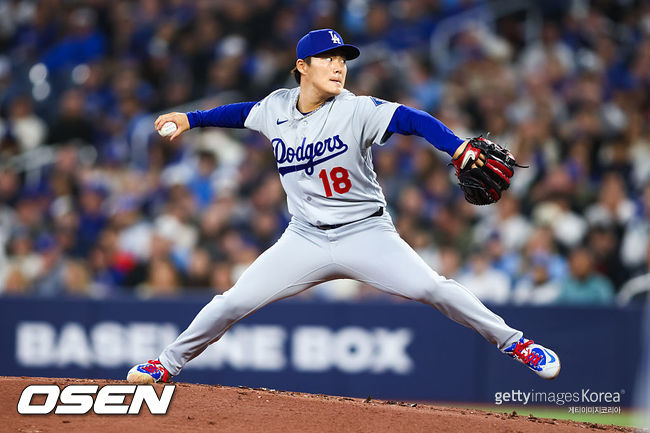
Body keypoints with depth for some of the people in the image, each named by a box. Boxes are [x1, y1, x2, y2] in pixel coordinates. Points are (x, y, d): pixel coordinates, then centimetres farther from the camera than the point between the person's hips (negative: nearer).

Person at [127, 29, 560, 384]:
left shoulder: (356, 111, -15)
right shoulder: (277, 108, -1)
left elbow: (412, 119, -27)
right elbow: (243, 113, 22)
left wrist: (460, 148, -42)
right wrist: (191, 119, 22)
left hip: (365, 233, -3)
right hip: (305, 239, 3)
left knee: (430, 288, -20)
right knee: (235, 302, -2)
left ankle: (512, 341, -5)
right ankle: (169, 362, 16)